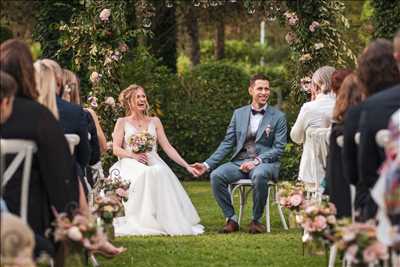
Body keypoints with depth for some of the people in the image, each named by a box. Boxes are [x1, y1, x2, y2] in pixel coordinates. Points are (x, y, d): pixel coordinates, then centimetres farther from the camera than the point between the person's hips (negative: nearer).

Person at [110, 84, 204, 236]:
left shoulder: (154, 122, 20)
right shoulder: (122, 122, 13)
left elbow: (167, 147, 14)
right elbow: (116, 149, 4)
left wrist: (186, 165, 3)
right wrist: (134, 155, -15)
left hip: (153, 162, 2)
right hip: (131, 165, -2)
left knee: (160, 173, -35)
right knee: (142, 174, -38)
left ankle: (164, 219, -36)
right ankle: (142, 221, -41)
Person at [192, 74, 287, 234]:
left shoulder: (278, 117, 5)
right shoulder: (239, 114, 14)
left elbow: (278, 148, -3)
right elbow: (227, 143, 12)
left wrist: (256, 161, -17)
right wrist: (207, 164, 1)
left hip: (265, 163, -3)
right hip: (239, 162, 3)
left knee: (259, 175, -39)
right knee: (216, 175, -25)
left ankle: (257, 220, -19)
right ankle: (231, 219, -12)